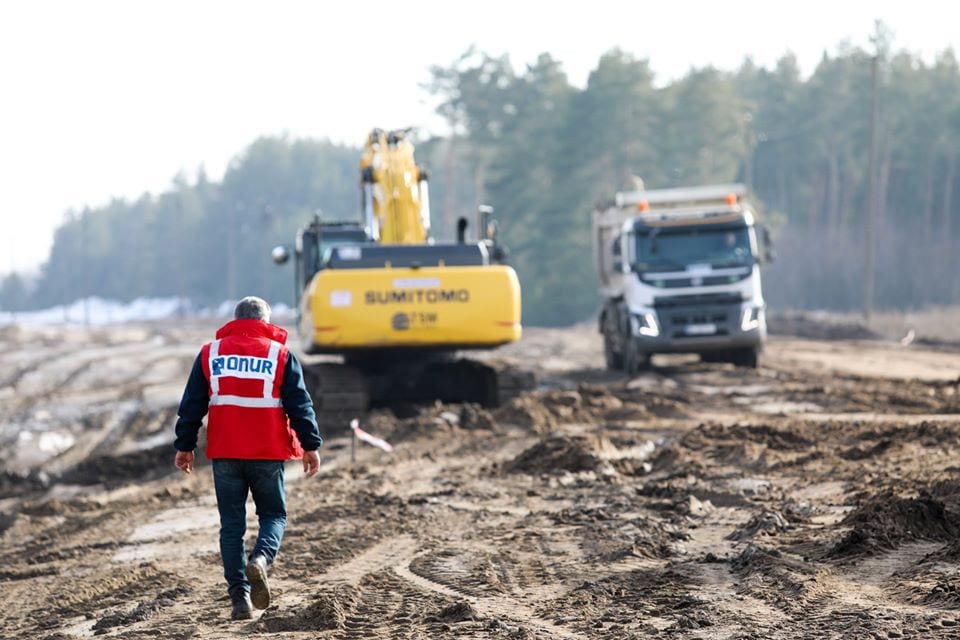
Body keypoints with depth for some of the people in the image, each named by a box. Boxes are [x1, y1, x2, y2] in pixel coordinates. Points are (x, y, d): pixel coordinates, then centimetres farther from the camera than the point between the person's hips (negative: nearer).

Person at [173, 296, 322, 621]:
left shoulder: (210, 353, 7)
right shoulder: (279, 354, 2)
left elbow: (192, 404, 7)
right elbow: (300, 404, -2)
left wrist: (185, 445, 13)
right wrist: (310, 445, 2)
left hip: (224, 453, 1)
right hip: (268, 454, -1)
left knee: (231, 525, 7)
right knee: (273, 514, 13)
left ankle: (240, 596, 0)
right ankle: (261, 558, -17)